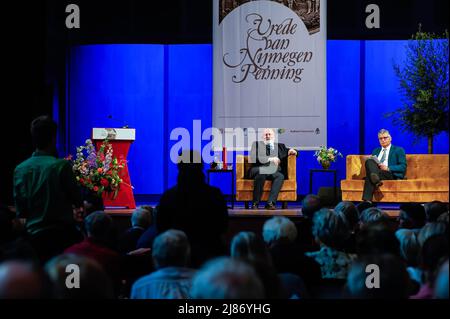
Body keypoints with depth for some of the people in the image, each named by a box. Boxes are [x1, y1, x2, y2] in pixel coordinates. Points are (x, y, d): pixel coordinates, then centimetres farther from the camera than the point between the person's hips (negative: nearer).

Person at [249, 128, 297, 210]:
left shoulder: (280, 146, 27)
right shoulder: (257, 144, 18)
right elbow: (253, 158, 0)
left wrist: (291, 151, 3)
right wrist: (269, 159, -13)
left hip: (274, 172, 2)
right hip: (259, 169, -2)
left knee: (280, 176, -32)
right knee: (261, 172, -38)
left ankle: (270, 203, -41)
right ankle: (255, 204, -35)